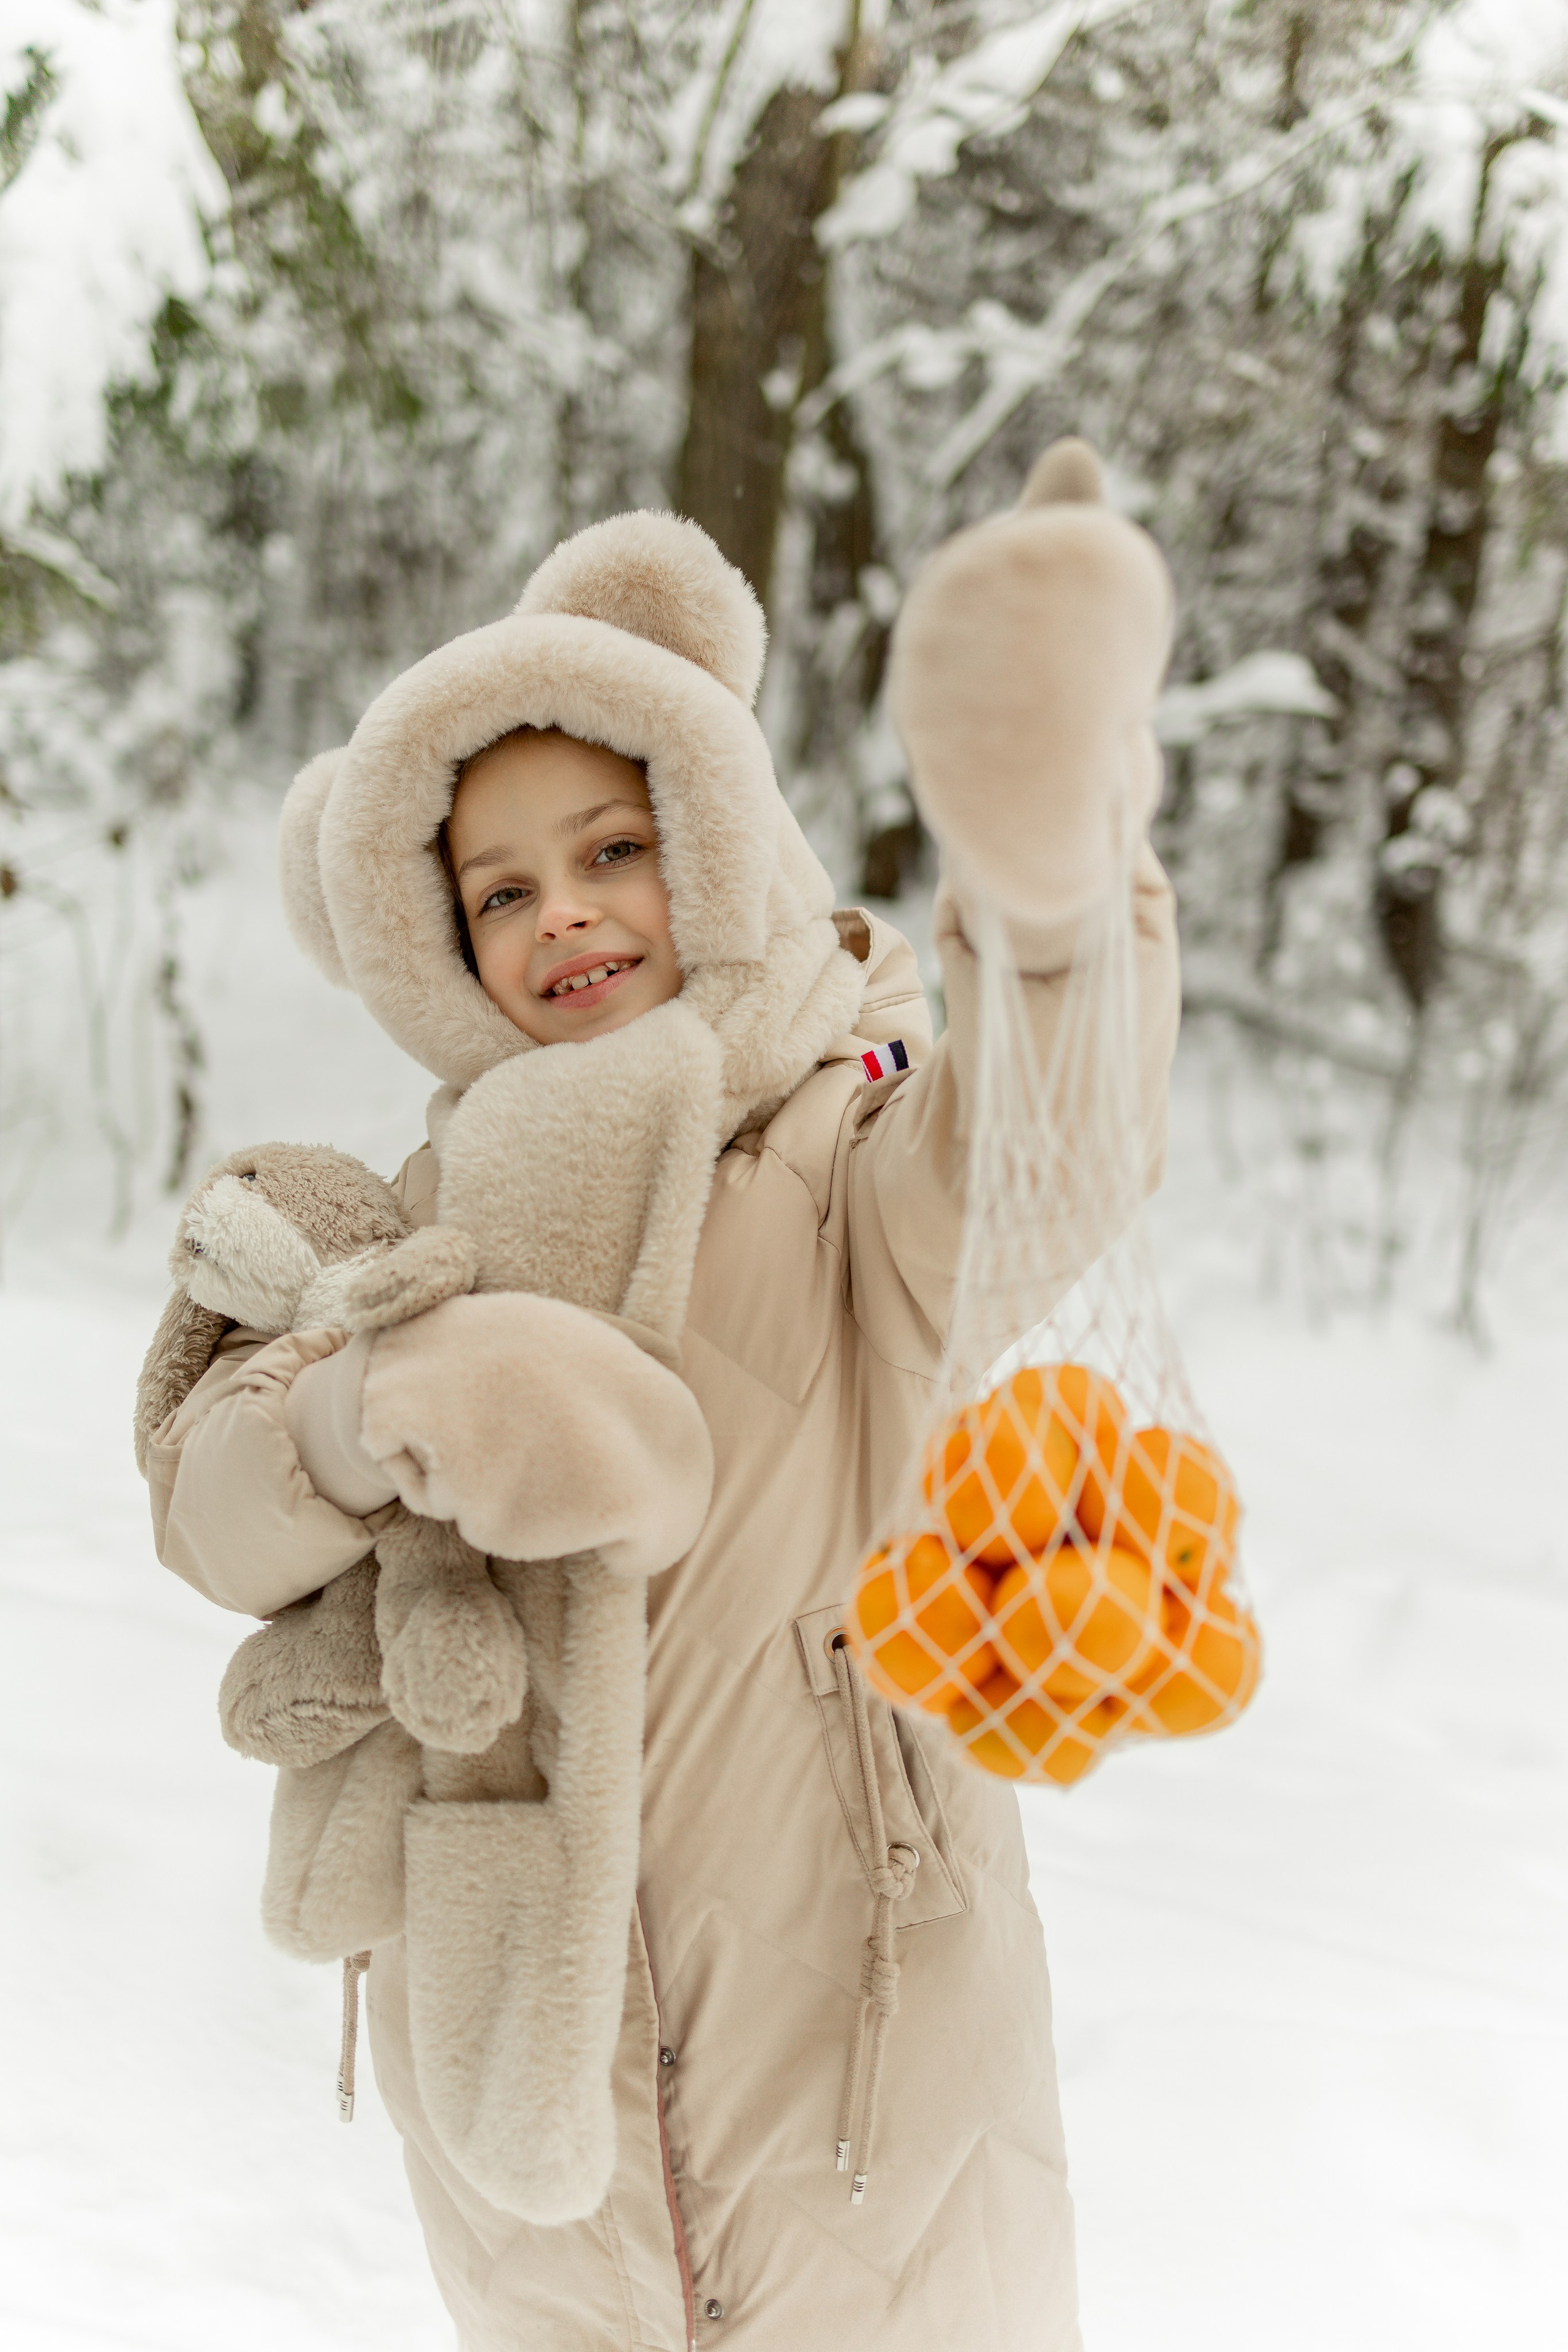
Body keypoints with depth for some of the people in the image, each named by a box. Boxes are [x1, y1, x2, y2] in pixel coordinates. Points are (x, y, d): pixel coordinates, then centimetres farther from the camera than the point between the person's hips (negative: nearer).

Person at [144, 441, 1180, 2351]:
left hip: (859, 2041, -3)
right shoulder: (453, 1205, 4)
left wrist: (1044, 884, -54)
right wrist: (388, 1397, -31)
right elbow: (208, 1506, -9)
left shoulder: (862, 1135, -8)